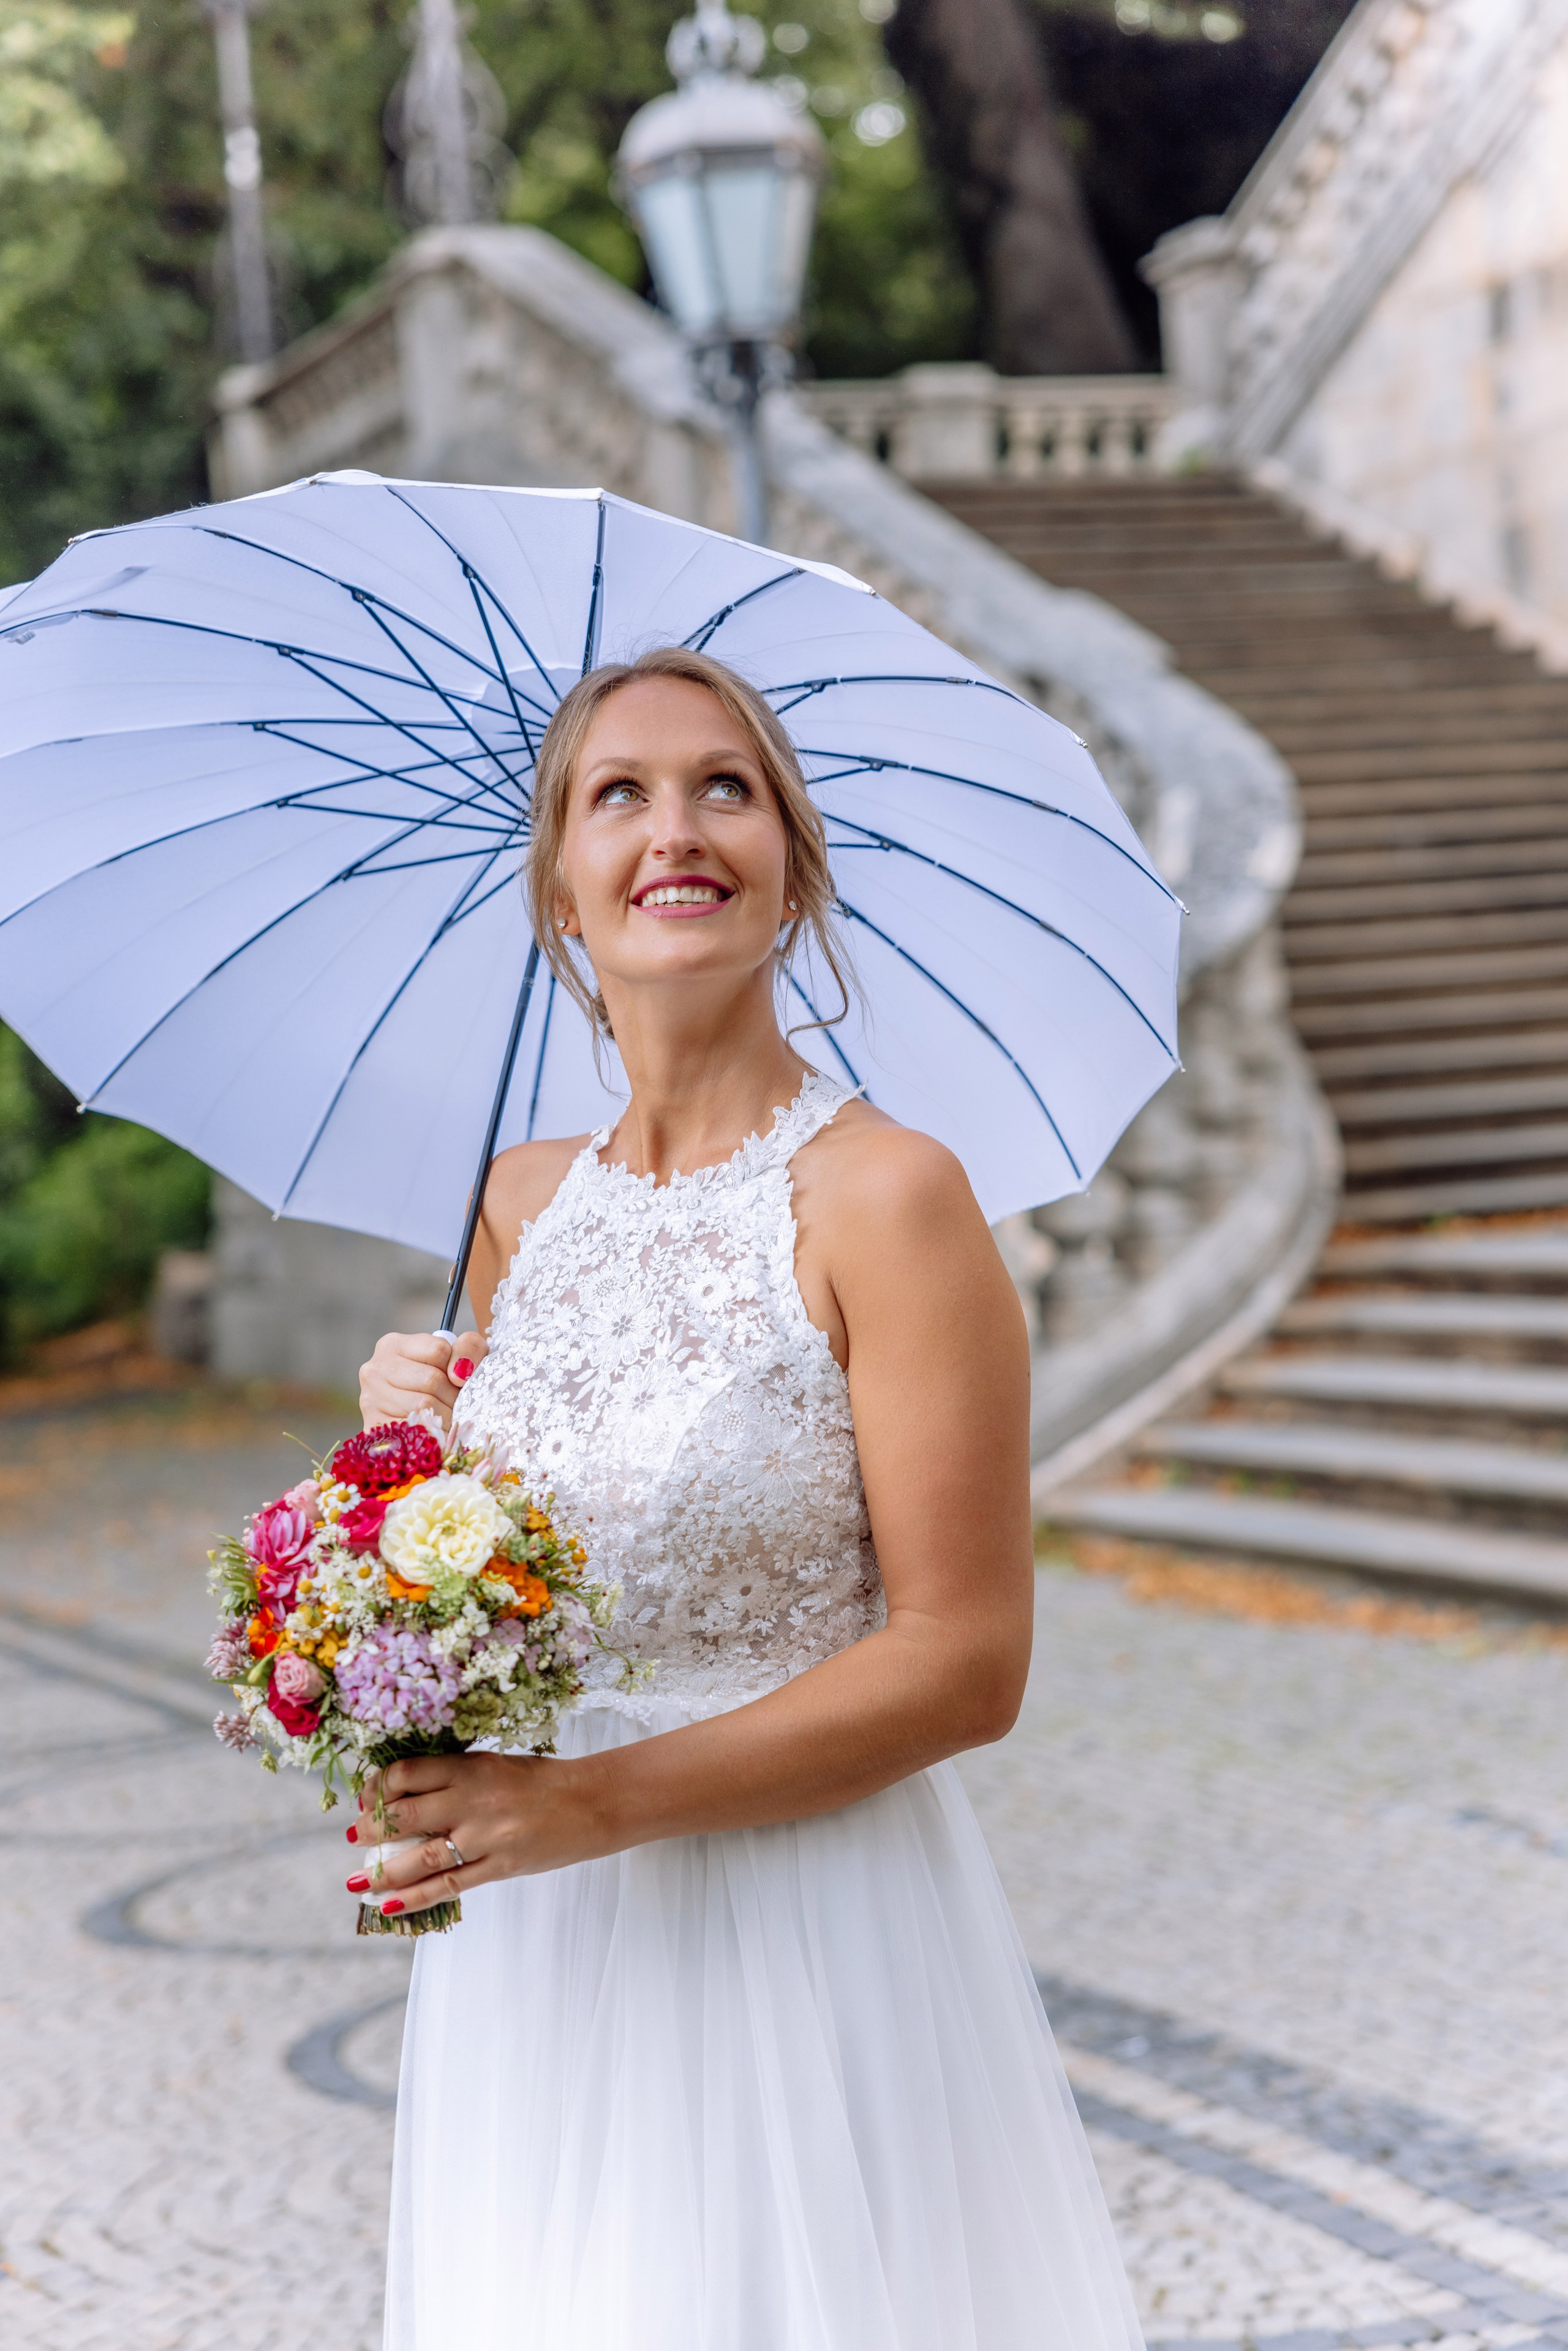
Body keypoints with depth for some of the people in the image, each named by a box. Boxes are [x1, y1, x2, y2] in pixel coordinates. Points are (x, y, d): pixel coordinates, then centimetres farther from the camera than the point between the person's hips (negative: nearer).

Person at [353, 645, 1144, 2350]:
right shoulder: (523, 1204, 6)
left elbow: (966, 1662, -16)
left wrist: (591, 1803, -20)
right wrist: (418, 1451, -3)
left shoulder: (882, 1197, -13)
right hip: (531, 1955, 6)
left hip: (802, 1938, -5)